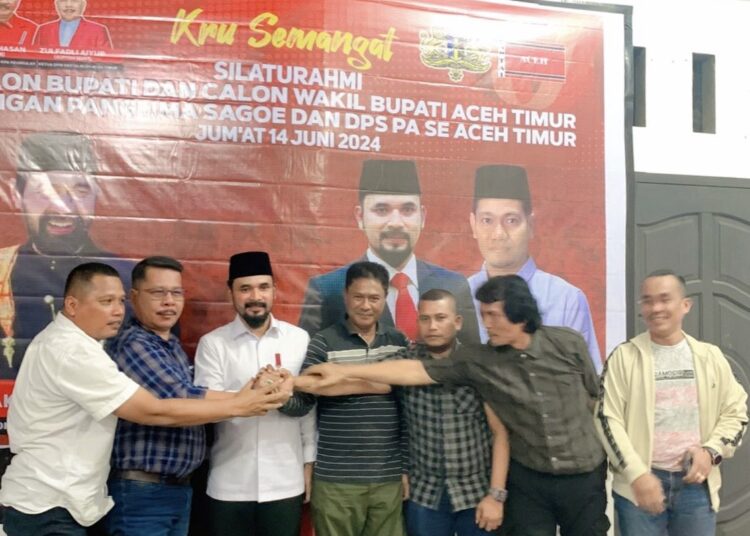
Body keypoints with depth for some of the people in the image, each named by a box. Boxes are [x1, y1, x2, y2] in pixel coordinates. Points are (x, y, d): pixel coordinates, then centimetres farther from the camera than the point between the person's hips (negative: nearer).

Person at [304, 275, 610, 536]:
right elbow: (415, 371, -14)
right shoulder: (478, 361, -11)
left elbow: (595, 397, 5)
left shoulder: (569, 344, -9)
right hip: (528, 480, 0)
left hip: (584, 478, 0)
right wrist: (345, 371, -19)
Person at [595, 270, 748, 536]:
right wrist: (638, 474, -14)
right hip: (639, 485, -2)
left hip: (697, 485, 3)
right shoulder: (624, 356, -2)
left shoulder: (710, 357, 7)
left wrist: (711, 450, -7)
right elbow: (608, 419, -6)